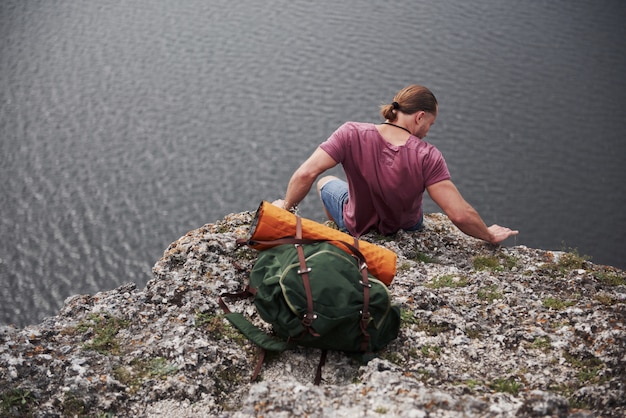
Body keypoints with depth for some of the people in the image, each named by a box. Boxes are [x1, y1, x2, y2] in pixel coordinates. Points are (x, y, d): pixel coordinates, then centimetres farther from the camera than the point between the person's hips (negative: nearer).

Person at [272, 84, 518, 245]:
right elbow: (460, 214, -32)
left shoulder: (351, 135, -30)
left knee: (326, 182, 33)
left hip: (358, 225, 0)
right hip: (408, 228, 1)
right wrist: (489, 236, -14)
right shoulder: (426, 157, -31)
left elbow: (306, 174, -33)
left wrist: (286, 207, -15)